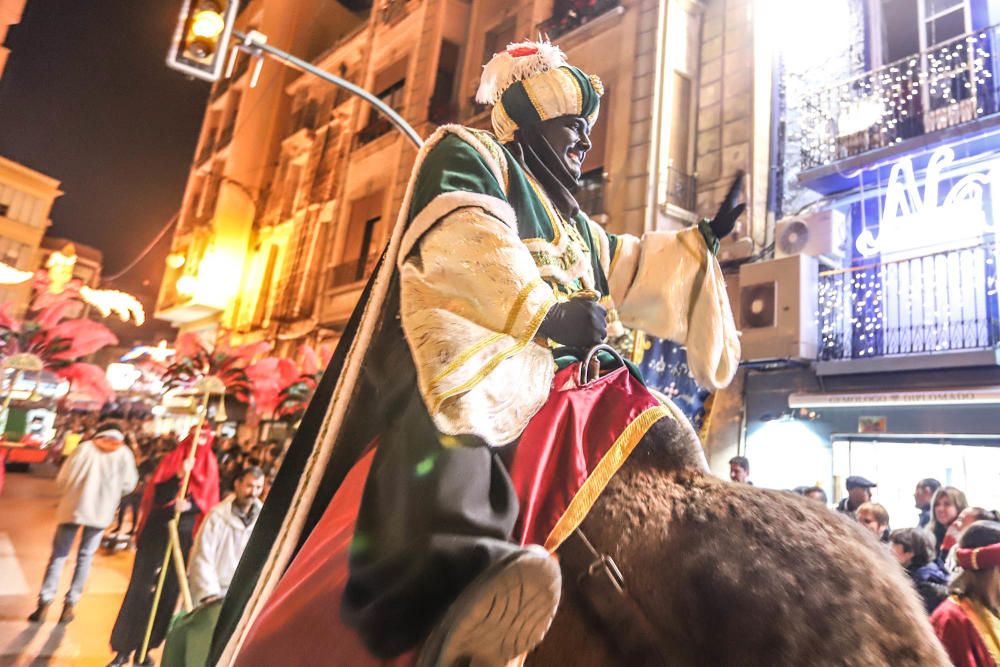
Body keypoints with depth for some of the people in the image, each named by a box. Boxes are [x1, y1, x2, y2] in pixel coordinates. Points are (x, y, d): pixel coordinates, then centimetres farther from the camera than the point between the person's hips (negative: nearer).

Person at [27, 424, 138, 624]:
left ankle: (44, 603, 6)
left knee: (59, 554, 12)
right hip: (102, 511, 0)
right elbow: (128, 484, -1)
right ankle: (69, 605, 12)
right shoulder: (124, 453, 2)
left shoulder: (85, 447, 2)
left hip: (74, 507, 0)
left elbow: (63, 479, 0)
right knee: (85, 557, 13)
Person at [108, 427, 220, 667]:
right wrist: (179, 475, -25)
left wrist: (190, 505, -19)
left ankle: (144, 647, 23)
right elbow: (157, 495, -10)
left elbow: (208, 502, 0)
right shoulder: (171, 460, -1)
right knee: (140, 587, 0)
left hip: (185, 535, 2)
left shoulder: (210, 467, 3)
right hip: (158, 531, -2)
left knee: (168, 590, 7)